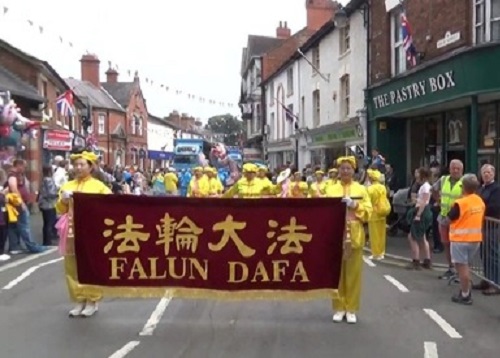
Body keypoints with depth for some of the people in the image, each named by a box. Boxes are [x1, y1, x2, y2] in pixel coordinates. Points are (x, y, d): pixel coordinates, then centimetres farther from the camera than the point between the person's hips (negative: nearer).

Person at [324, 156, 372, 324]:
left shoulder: (361, 189, 8)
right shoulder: (330, 190, 8)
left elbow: (368, 211, 0)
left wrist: (355, 205, -14)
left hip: (354, 236, 0)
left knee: (353, 273, 3)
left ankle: (351, 309, 13)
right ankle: (339, 308, 15)